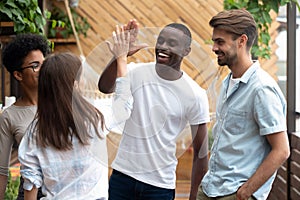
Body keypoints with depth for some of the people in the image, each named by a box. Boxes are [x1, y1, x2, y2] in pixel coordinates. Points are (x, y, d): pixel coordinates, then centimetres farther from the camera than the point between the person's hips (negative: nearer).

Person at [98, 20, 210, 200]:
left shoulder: (195, 95, -9)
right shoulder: (137, 72, -5)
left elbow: (201, 153, -4)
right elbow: (105, 87, -25)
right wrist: (120, 56, -39)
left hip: (160, 185, -1)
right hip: (122, 175, 2)